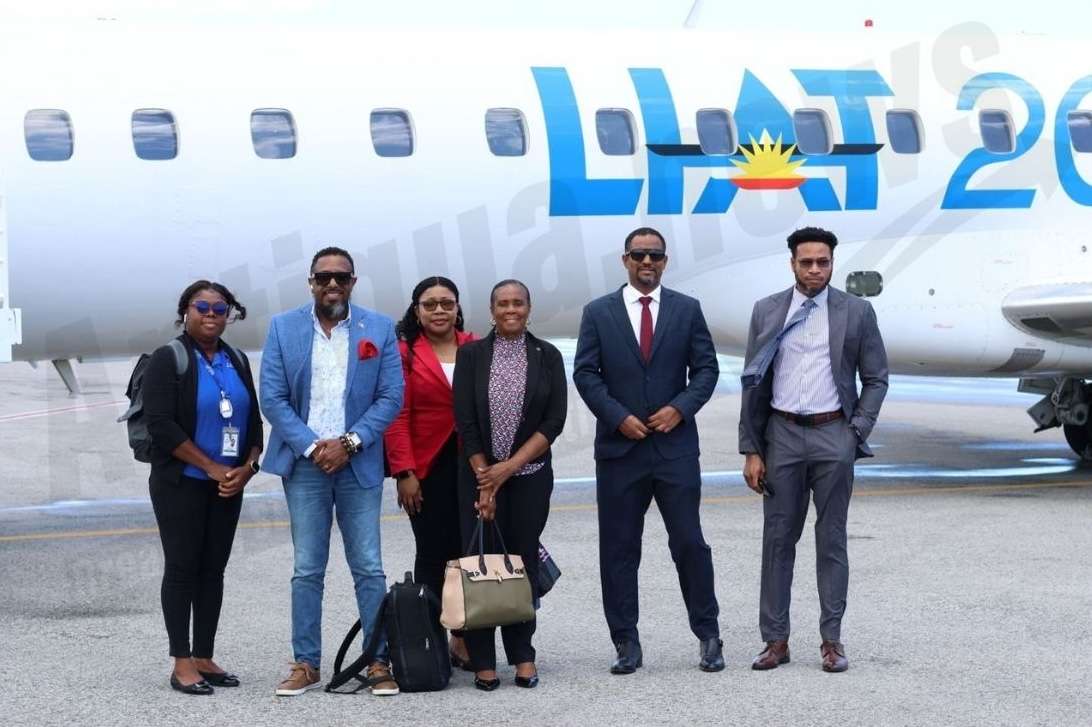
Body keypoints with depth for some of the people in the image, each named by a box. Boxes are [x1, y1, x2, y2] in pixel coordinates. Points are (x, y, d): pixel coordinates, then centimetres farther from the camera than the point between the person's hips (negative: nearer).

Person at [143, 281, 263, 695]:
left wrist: (247, 468, -5)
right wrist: (213, 468, -15)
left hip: (228, 486, 5)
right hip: (181, 485, -5)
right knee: (182, 568, -4)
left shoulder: (237, 362, 12)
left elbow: (253, 422, 13)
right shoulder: (168, 360, -6)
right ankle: (182, 664, 0)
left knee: (213, 569, 7)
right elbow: (161, 424, -15)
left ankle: (204, 658, 13)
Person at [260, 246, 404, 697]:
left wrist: (348, 444, -11)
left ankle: (379, 662, 7)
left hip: (359, 462, 0)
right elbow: (272, 398, -1)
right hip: (305, 463, 0)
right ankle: (306, 664, 10)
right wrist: (312, 447, -10)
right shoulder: (283, 328, 4)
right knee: (307, 570, 4)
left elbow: (391, 397, -1)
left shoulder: (379, 329, 3)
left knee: (369, 568, 1)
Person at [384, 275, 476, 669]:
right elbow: (397, 415, -3)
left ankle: (464, 641, 10)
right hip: (428, 470, -2)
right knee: (432, 556, 1)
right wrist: (404, 473, -9)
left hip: (472, 465, 2)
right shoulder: (404, 353, 0)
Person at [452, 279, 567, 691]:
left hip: (530, 475, 1)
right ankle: (483, 662, 2)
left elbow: (555, 420, -3)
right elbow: (465, 421, -3)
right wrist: (485, 481, -8)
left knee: (524, 561, 3)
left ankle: (523, 656, 12)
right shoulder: (471, 354, 1)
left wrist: (509, 467, -11)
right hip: (479, 474, 0)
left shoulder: (547, 356, 3)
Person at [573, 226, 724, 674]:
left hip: (675, 445, 0)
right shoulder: (598, 313, 5)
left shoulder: (687, 310, 7)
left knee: (689, 543, 0)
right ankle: (626, 645, 11)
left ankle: (707, 636, 13)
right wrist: (618, 417, -10)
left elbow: (706, 368, 4)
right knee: (618, 549, 3)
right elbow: (585, 373, 1)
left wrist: (680, 408, -10)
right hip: (619, 446, 0)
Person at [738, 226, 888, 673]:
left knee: (832, 539, 3)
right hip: (782, 435, 1)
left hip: (833, 435, -1)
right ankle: (776, 640, 9)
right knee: (778, 538, 3)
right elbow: (753, 383, 5)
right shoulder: (767, 312, 4)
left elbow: (876, 379, 6)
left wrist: (857, 433, -5)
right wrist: (751, 450, 1)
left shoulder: (857, 312, 1)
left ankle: (832, 640, 9)